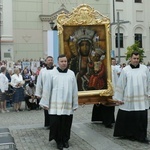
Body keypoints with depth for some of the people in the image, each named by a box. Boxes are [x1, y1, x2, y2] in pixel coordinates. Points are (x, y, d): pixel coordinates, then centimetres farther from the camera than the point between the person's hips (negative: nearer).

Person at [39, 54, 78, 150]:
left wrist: (75, 104, 6)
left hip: (68, 104, 2)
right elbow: (47, 89, 0)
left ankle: (65, 140, 25)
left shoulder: (71, 74, 5)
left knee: (66, 124, 8)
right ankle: (58, 141, 18)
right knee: (56, 124, 1)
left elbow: (74, 90, 6)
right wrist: (45, 103, -2)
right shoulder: (51, 73, -1)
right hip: (55, 104, -2)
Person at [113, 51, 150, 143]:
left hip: (141, 99, 1)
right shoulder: (125, 70, -1)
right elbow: (121, 84, 0)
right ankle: (128, 134, 21)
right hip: (129, 99, -1)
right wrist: (119, 98, 0)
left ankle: (142, 136, 14)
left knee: (142, 118, 2)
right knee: (128, 118, 4)